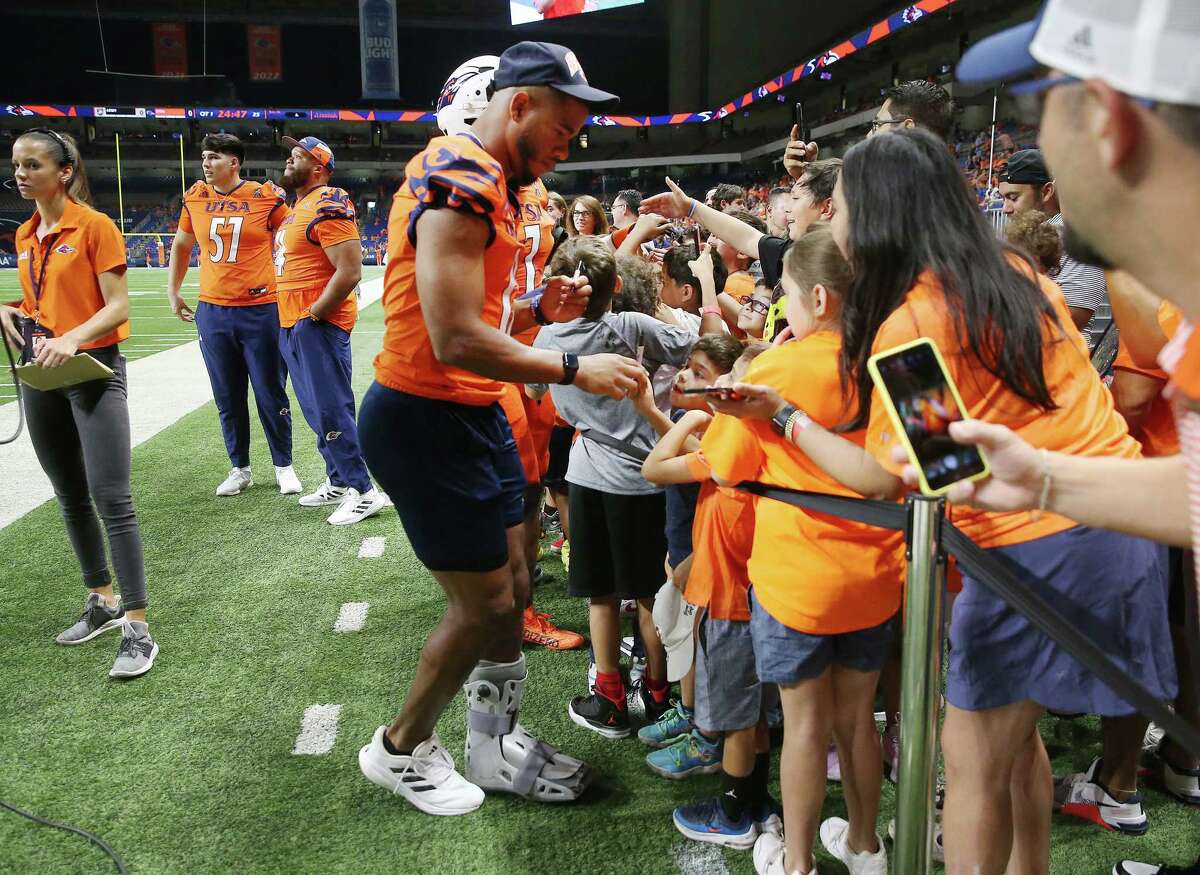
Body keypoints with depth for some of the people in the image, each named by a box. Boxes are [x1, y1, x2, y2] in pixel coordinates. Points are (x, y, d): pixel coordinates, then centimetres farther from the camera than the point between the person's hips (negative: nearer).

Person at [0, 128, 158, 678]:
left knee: (112, 500, -11)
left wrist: (72, 339, -28)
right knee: (70, 498, 13)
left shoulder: (95, 226, -7)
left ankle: (137, 628, -7)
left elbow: (118, 308, -12)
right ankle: (102, 601, 28)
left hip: (93, 371, -7)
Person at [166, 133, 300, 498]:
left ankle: (284, 466, 18)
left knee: (271, 394, 3)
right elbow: (181, 246, 21)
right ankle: (240, 469, 23)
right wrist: (172, 291, 18)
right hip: (212, 313, 4)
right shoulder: (195, 198, 7)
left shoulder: (266, 197, -5)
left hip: (261, 310, -4)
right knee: (227, 397, 10)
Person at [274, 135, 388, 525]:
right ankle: (338, 482, 26)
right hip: (292, 324, 10)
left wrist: (314, 315, -17)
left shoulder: (329, 206, -14)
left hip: (318, 323, -10)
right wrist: (293, 322, 17)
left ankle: (363, 491, -2)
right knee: (316, 410, 15)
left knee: (331, 410, -9)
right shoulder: (299, 207, 18)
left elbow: (350, 271, -23)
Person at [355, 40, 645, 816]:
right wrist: (574, 370, -20)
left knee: (513, 584, 16)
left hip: (472, 412, 10)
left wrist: (540, 309, 0)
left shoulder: (490, 184, 13)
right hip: (424, 419, -10)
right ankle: (401, 750, 26)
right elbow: (455, 341, -26)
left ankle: (496, 745, 34)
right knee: (486, 605, 1)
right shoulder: (459, 181, -19)